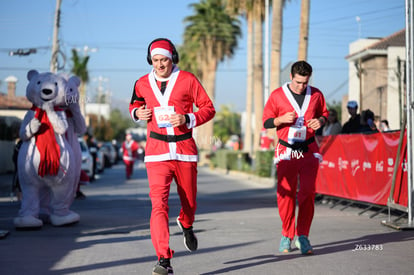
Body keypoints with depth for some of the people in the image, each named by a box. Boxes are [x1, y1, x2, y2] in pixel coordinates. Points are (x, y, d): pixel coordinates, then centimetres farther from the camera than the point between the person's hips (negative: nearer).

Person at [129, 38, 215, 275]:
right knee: (159, 204, -15)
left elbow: (209, 108, 2)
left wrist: (188, 119, -15)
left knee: (189, 200, 15)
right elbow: (135, 104, 25)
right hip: (157, 151, 0)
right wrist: (137, 113, 2)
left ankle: (186, 225, 52)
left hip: (185, 149, 0)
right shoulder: (143, 83, 6)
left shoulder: (188, 80, -1)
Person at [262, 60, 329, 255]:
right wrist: (282, 119, -16)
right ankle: (287, 235, 14)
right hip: (286, 151, -1)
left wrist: (320, 121, -3)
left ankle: (302, 236, -2)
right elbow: (266, 121, 4)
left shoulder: (316, 94, 7)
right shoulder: (277, 95, 0)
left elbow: (324, 113, 21)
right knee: (285, 194, -1)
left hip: (309, 151, 1)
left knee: (308, 192, -9)